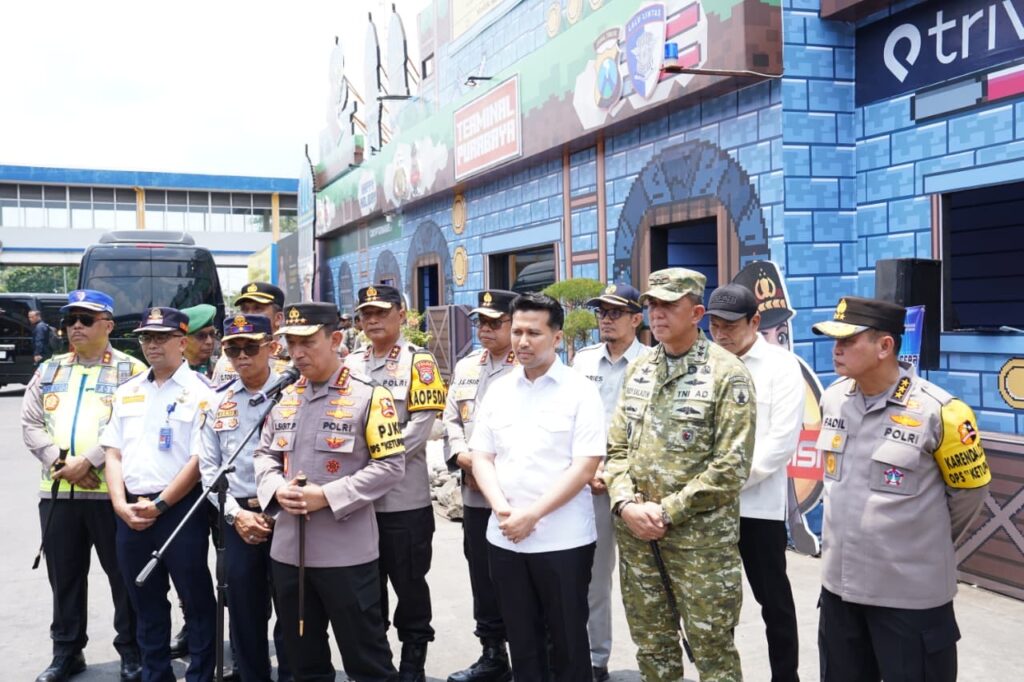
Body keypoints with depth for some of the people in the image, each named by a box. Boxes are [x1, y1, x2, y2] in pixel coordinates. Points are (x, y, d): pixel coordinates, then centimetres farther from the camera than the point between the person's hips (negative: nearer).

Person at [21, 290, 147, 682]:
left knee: (124, 574, 4)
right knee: (64, 575, 13)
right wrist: (60, 463, -8)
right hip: (57, 491, 5)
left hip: (113, 490, -4)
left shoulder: (131, 371, -2)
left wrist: (88, 460, -18)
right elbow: (31, 424, 7)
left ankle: (131, 650, 17)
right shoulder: (49, 370, 14)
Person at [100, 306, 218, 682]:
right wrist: (121, 504, -3)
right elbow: (113, 454, 11)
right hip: (130, 512, 6)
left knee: (195, 598, 3)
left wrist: (159, 504, -14)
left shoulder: (200, 392, -7)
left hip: (181, 508, -6)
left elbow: (200, 459, -12)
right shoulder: (127, 392, 12)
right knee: (145, 601, 15)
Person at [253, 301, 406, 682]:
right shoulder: (284, 397, 10)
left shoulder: (368, 395, -9)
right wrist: (276, 490, -5)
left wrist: (328, 496, -19)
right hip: (287, 551, 6)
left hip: (346, 553, -6)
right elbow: (265, 454, 17)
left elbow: (391, 465, -12)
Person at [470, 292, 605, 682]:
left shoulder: (579, 390, -6)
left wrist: (533, 514, -17)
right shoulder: (498, 390, 8)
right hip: (505, 538, 4)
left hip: (563, 539, -4)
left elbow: (586, 464, -12)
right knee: (521, 639, 15)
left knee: (567, 641, 7)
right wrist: (501, 507, -10)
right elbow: (482, 456, 8)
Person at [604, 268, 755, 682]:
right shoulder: (638, 370, 11)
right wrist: (625, 503, -7)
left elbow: (731, 465, -14)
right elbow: (617, 447, 11)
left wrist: (668, 511, -15)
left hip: (700, 534, -5)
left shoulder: (727, 373, -8)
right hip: (636, 530, 6)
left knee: (711, 648, 5)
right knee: (651, 643, 16)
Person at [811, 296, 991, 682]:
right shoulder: (832, 398, 0)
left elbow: (969, 490, -4)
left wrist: (925, 544, 7)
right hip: (839, 582, 6)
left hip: (911, 592, -6)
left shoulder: (937, 412, -18)